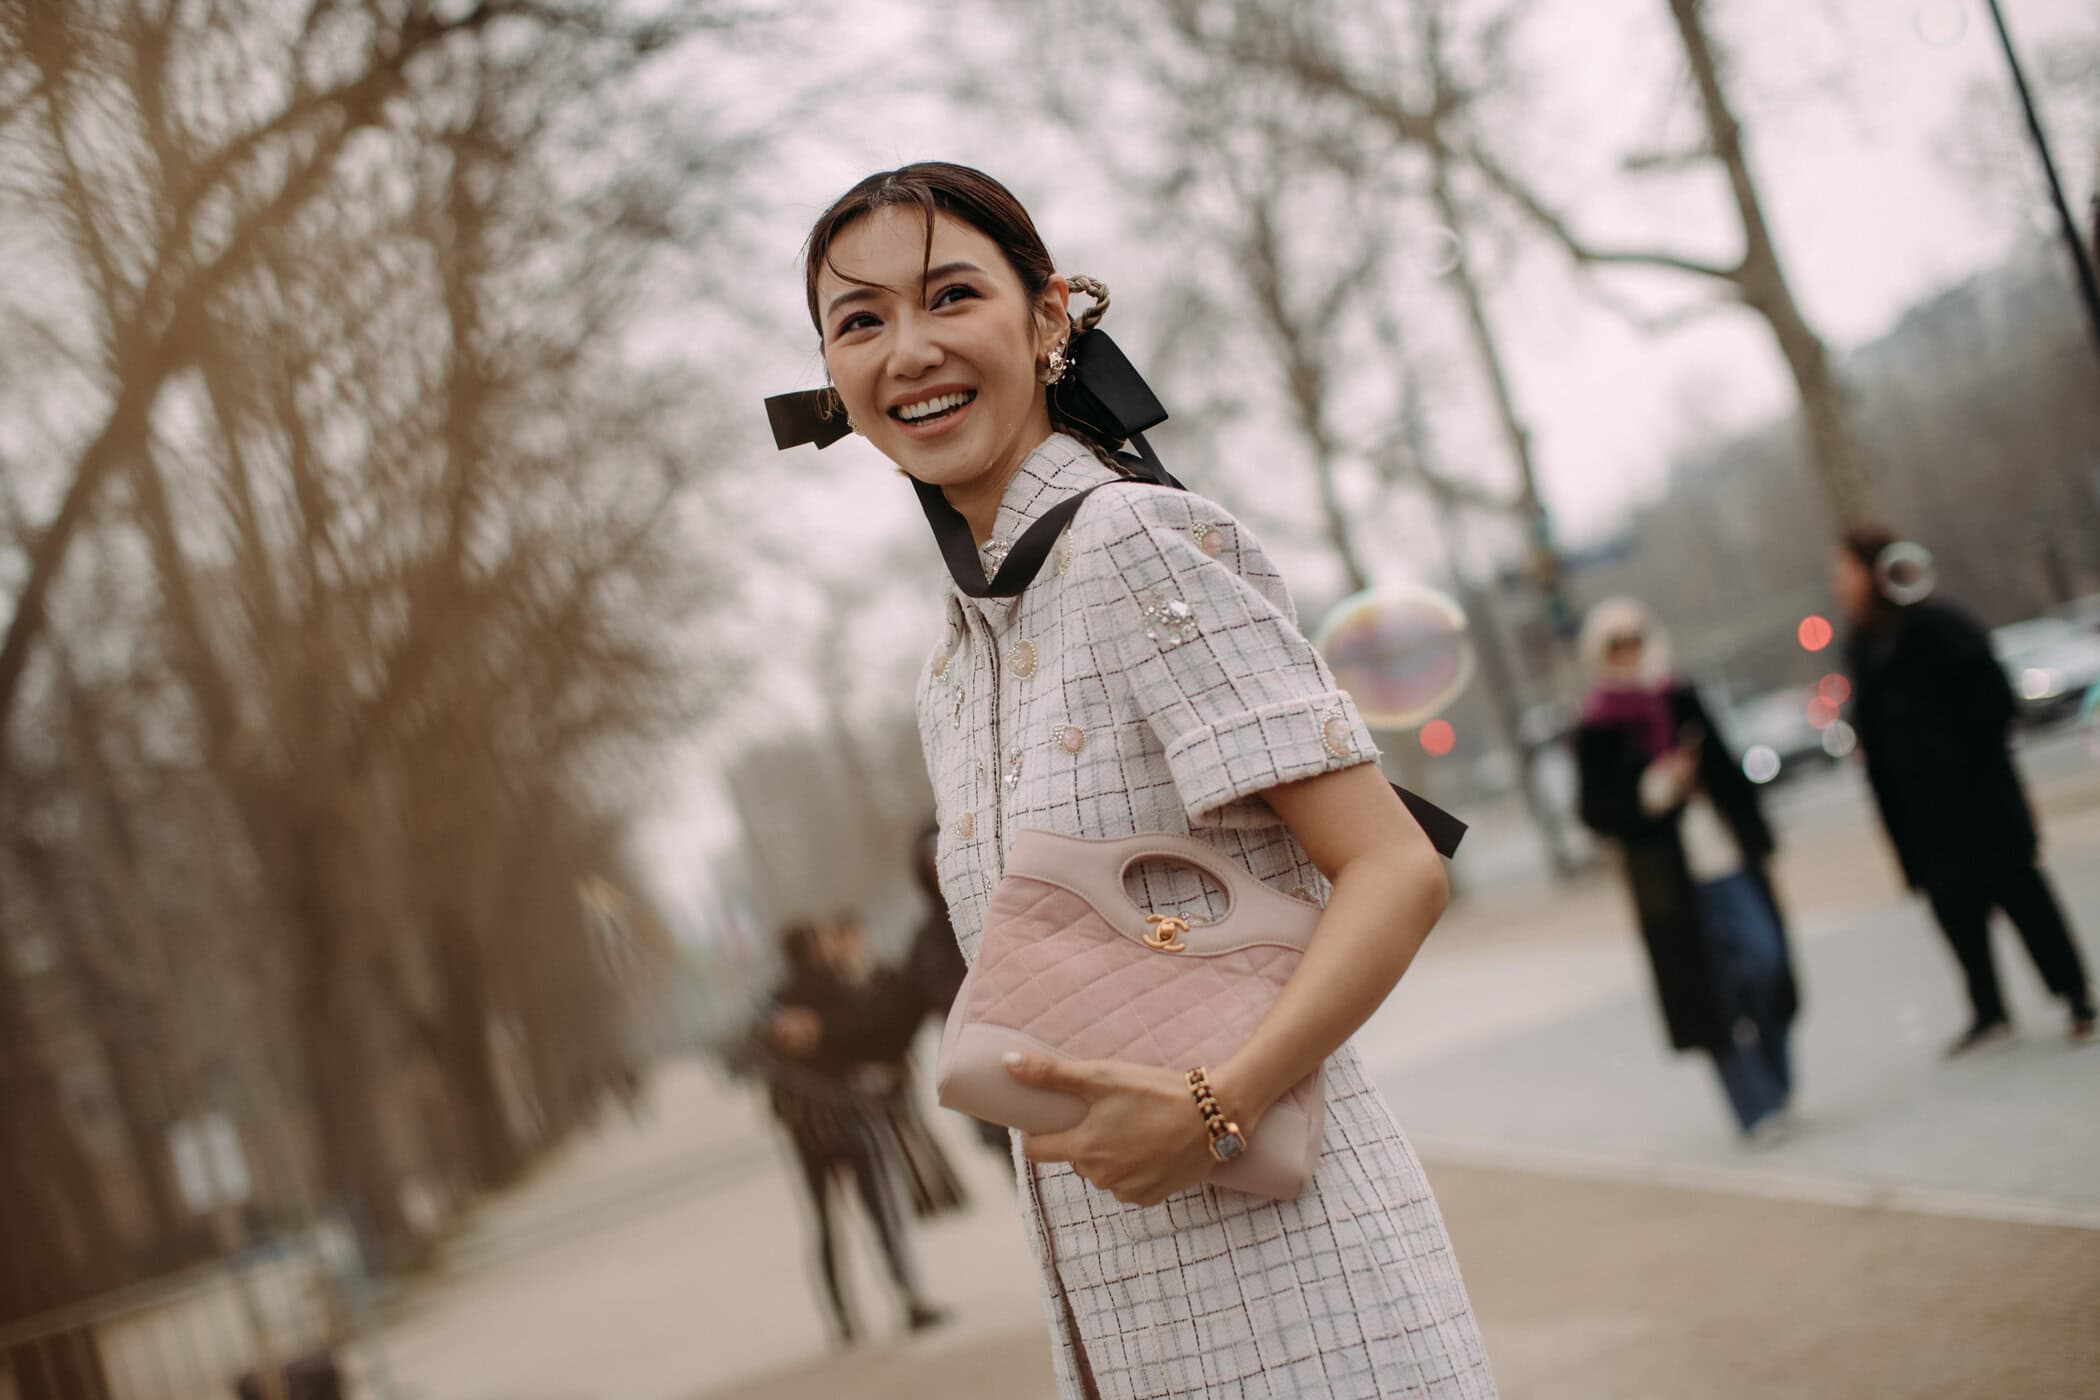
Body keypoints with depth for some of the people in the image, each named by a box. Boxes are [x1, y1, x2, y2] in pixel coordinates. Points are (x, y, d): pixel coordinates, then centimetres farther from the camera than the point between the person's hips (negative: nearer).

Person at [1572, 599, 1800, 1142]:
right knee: (1712, 991, -3)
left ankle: (1777, 1086, 15)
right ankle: (1758, 1108, 3)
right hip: (1673, 884, -3)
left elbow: (1729, 774, 17)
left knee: (1764, 964, -5)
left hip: (1730, 863, 3)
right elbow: (1597, 812, -5)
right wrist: (1654, 791, -19)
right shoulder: (1597, 731, -3)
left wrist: (1758, 842, 15)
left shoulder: (1683, 701, 10)